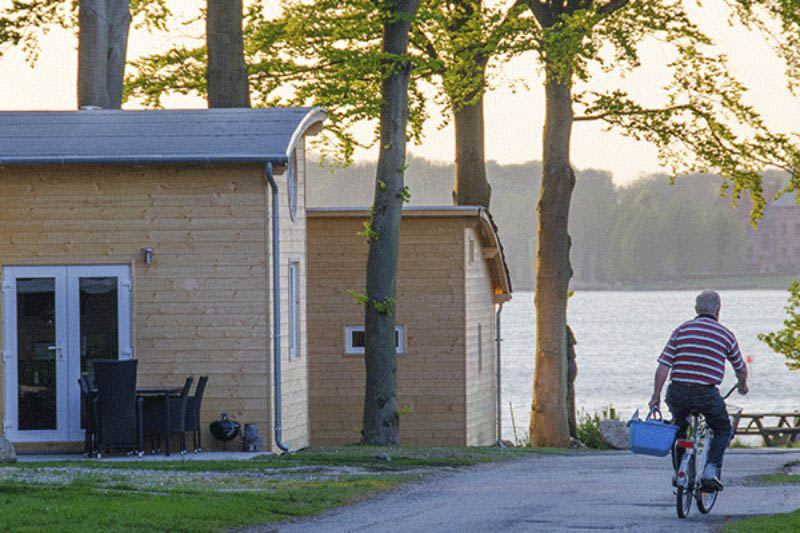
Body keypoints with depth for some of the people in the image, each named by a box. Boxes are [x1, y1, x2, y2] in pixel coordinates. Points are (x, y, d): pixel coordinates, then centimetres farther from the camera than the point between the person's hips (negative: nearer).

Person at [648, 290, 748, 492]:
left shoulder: (682, 330, 8)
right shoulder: (726, 335, 7)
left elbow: (663, 366, 1)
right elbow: (741, 369, 20)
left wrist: (656, 396, 6)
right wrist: (742, 385, 41)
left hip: (677, 393, 2)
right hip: (707, 395, -2)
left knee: (679, 427, 31)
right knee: (722, 431, 23)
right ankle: (711, 469, 3)